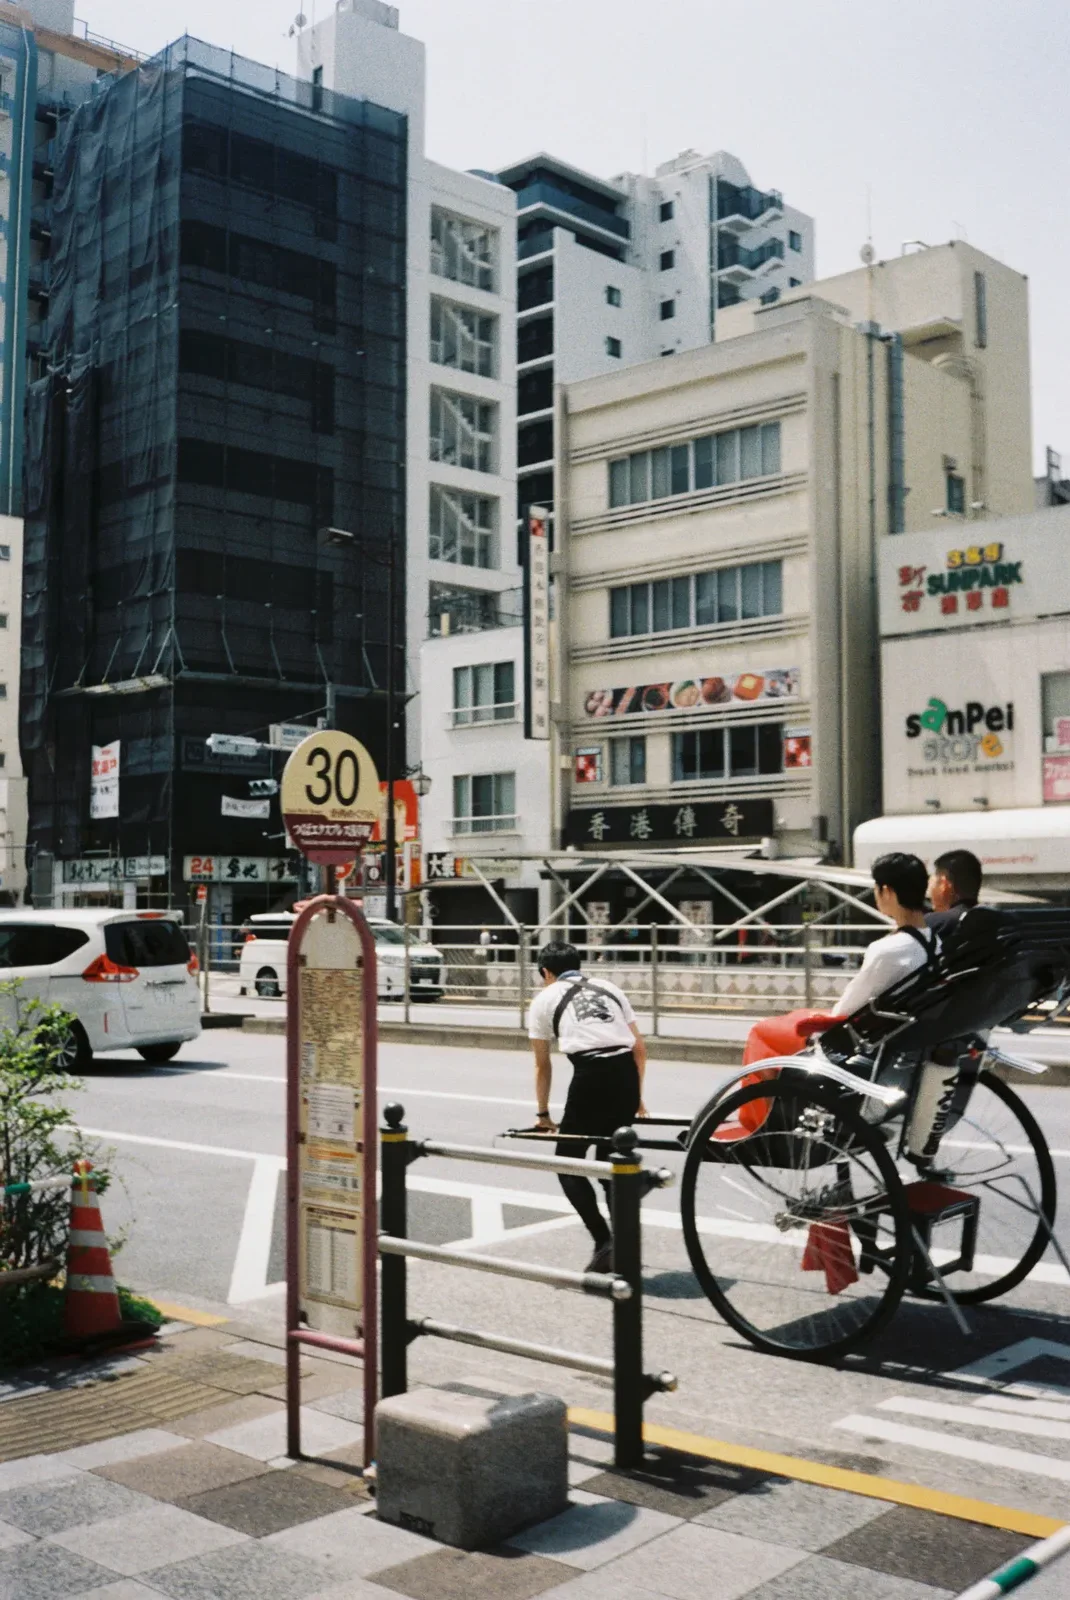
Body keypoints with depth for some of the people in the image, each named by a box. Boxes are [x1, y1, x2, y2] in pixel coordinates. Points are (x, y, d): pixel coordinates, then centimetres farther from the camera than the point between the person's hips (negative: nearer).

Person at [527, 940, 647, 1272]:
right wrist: (637, 1096, 33)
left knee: (568, 1163, 10)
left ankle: (604, 1243, -3)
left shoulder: (544, 999, 17)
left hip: (591, 1076, -4)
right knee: (611, 1161, 20)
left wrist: (543, 1114, 34)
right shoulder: (608, 988, 25)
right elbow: (639, 1048, 23)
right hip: (627, 1074, 4)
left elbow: (543, 1066, 23)